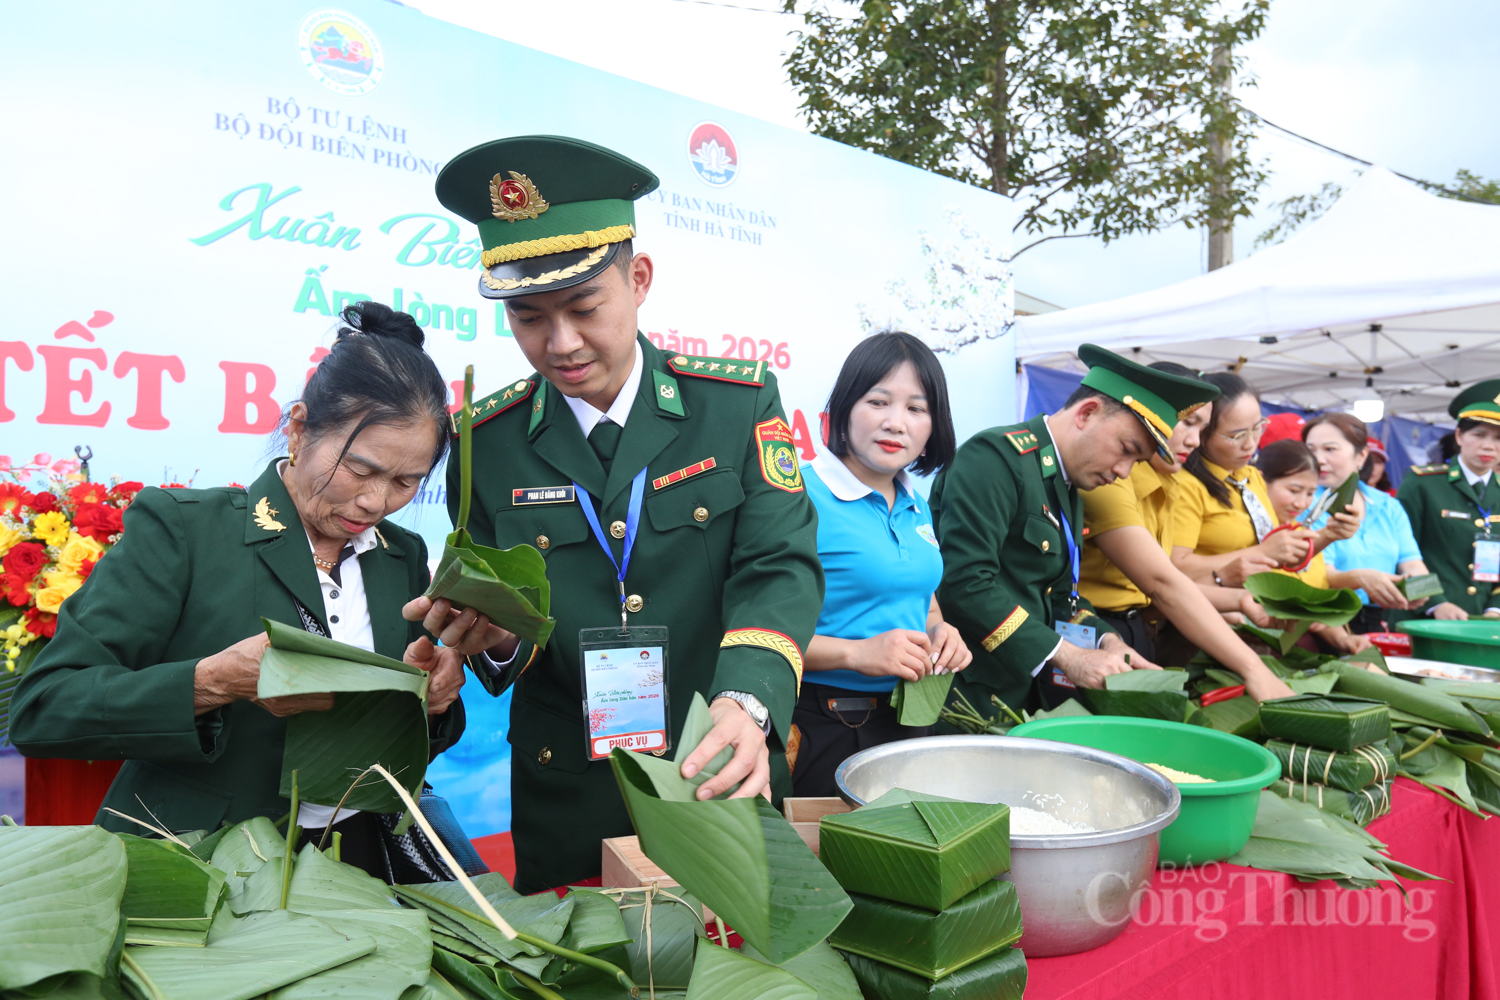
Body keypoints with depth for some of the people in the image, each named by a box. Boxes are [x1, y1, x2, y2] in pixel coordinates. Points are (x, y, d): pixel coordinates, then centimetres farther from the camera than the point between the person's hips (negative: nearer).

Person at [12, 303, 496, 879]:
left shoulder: (405, 557, 9)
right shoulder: (179, 529, -5)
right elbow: (40, 709, -10)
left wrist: (433, 697, -7)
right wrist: (214, 682, -24)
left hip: (361, 864, 2)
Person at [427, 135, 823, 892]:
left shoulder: (738, 401, -6)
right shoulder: (488, 441, -3)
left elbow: (779, 567, -14)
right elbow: (507, 657, 3)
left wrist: (744, 703, -32)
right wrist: (497, 636, -22)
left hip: (722, 785, 0)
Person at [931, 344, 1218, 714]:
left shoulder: (1068, 490, 16)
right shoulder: (997, 455, -15)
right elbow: (964, 583, -24)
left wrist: (1105, 640, -1)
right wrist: (1065, 655, -19)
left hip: (1027, 691, 9)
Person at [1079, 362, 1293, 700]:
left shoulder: (1162, 487, 16)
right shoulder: (1108, 478, -16)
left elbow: (1155, 590, 9)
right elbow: (1161, 582, -26)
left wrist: (1236, 600, -4)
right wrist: (1252, 669, -28)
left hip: (1138, 634, 9)